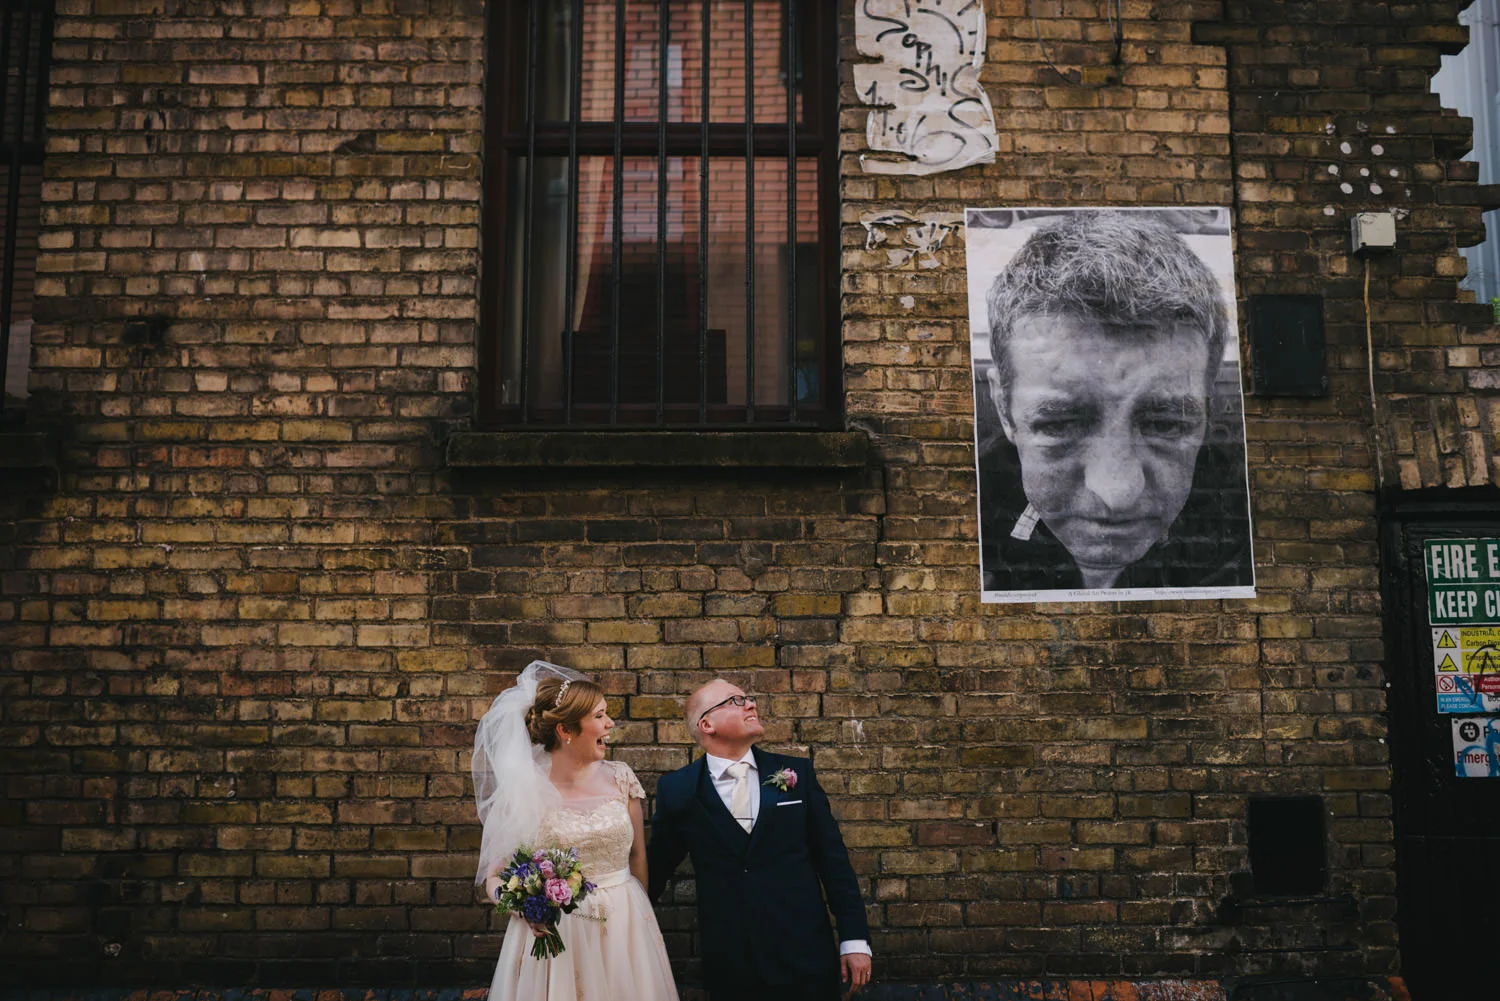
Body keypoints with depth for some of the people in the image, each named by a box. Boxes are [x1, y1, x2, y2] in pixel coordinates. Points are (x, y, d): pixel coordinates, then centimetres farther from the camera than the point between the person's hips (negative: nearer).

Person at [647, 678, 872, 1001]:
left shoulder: (797, 772, 1)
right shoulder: (677, 790, -1)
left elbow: (833, 859, 2)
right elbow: (657, 866, 9)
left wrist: (855, 939, -1)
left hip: (805, 959, 1)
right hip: (729, 967, 0)